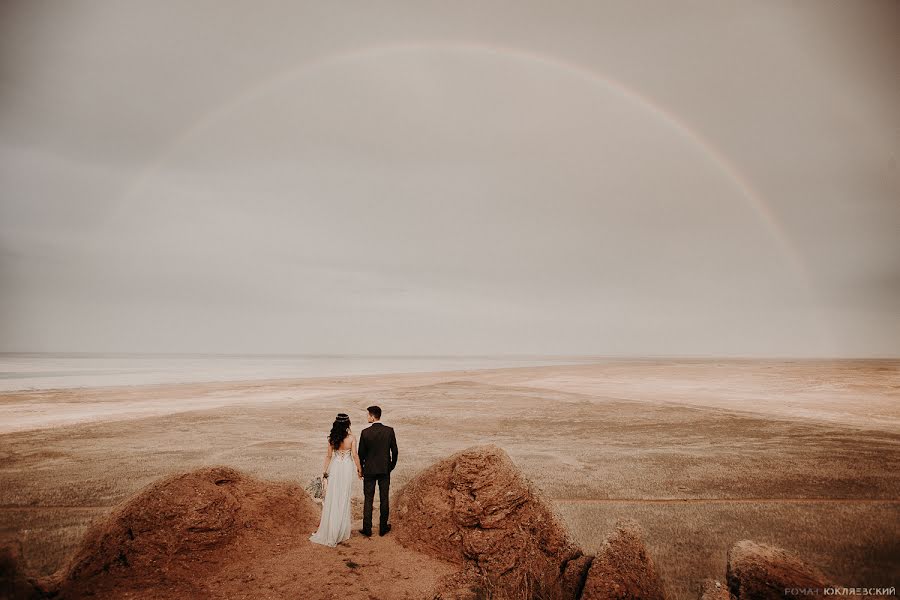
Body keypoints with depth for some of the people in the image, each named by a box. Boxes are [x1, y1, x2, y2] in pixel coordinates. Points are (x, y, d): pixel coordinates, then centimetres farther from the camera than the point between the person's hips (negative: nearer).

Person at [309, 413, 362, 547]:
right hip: (347, 467, -2)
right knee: (343, 498, 9)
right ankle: (341, 530, 18)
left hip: (334, 467, 2)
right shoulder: (351, 438, -13)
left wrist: (325, 470, 9)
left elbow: (329, 455, 0)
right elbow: (355, 455, -12)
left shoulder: (332, 437, -6)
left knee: (332, 496, 12)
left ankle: (330, 528, 18)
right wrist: (359, 469, 0)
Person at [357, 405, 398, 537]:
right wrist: (392, 465, 13)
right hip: (385, 470, 2)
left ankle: (367, 529, 15)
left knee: (368, 500, 10)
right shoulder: (389, 431, -9)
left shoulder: (365, 432, -14)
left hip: (369, 470, -1)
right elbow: (394, 451, -3)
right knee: (384, 499, 12)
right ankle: (383, 527, 20)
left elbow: (361, 453, -6)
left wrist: (360, 469, 9)